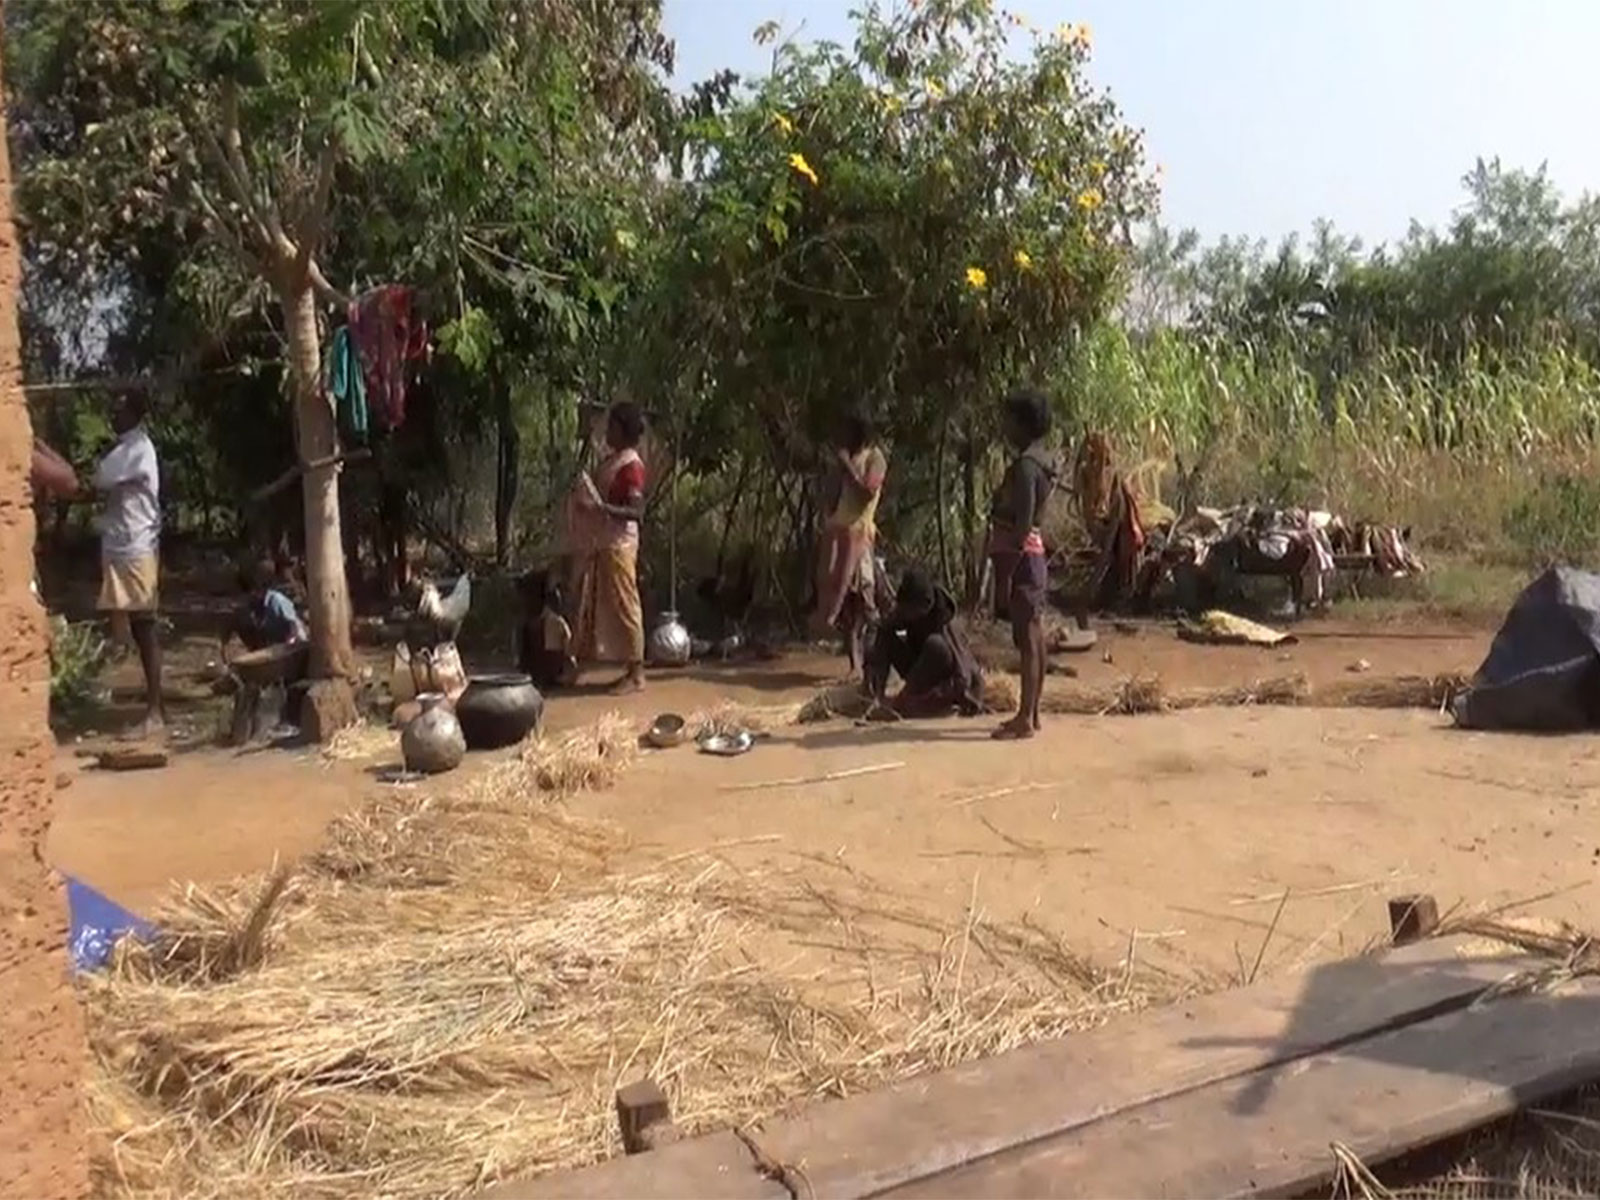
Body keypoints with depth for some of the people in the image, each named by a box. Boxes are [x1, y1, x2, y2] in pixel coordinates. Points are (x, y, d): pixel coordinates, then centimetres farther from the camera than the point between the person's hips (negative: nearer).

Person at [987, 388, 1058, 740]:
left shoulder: (1025, 465, -17)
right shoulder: (1038, 460, 14)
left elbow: (1021, 526, -21)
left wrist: (1006, 575, -20)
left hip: (1020, 558, -10)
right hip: (1031, 556, 10)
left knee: (1027, 639, -6)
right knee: (1033, 638, 12)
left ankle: (1025, 720, -2)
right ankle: (1031, 714, 19)